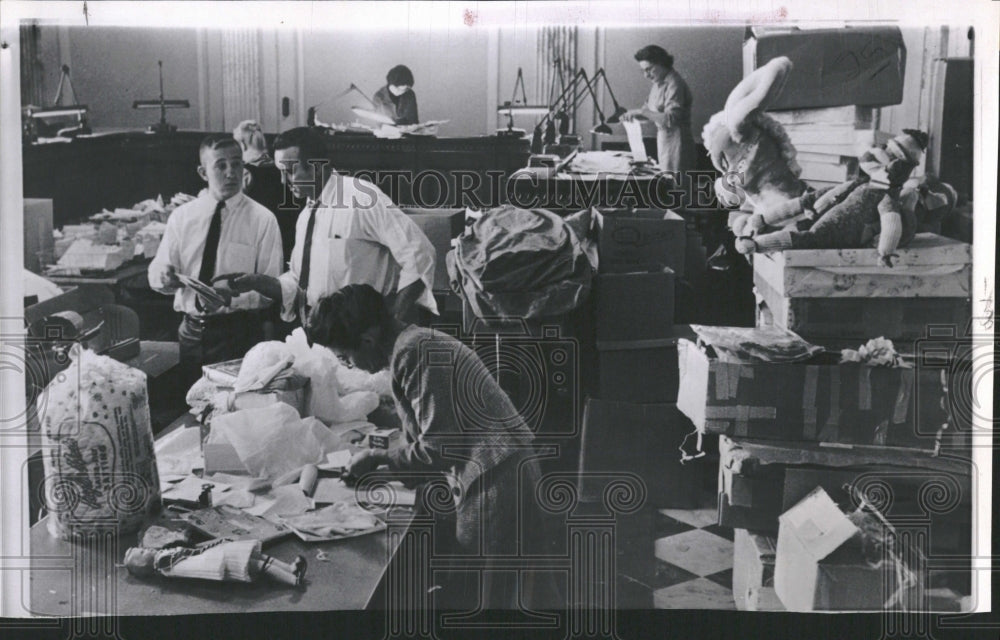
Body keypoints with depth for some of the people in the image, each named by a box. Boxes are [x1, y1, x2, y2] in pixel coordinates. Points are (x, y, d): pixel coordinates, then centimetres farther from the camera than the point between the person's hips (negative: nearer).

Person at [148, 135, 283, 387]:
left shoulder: (262, 219, -5)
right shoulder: (182, 216, 5)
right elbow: (155, 276, 5)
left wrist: (232, 298, -25)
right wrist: (164, 276, -17)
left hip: (238, 333, -3)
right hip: (191, 331, 3)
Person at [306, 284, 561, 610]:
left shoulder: (414, 352, -18)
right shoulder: (414, 343, 13)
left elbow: (439, 448, -20)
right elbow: (425, 440, 20)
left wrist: (378, 458, -7)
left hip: (496, 481, -10)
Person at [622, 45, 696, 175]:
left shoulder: (674, 85, -16)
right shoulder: (658, 83, 11)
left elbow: (670, 119, -23)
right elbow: (649, 108, 18)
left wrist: (642, 112, -24)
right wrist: (633, 115, -3)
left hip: (675, 144, -8)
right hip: (663, 140, 9)